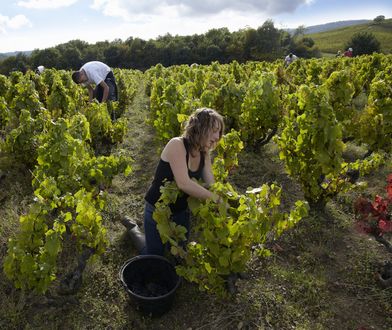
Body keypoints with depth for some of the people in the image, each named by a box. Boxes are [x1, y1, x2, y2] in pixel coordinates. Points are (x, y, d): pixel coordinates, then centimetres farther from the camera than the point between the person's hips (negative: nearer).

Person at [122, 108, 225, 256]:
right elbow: (184, 183, -38)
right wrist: (216, 199, -34)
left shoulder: (204, 154, -6)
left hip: (182, 209, 6)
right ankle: (132, 227, 31)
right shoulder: (177, 145, -28)